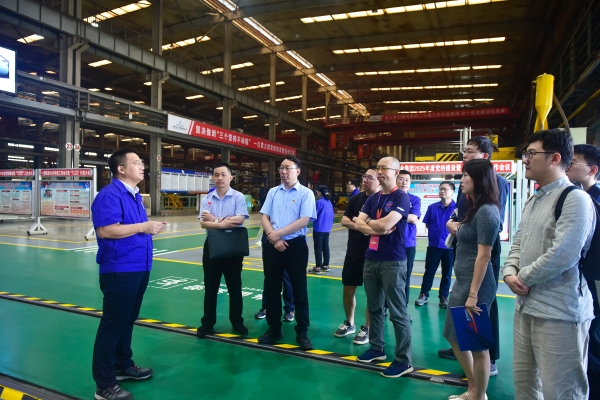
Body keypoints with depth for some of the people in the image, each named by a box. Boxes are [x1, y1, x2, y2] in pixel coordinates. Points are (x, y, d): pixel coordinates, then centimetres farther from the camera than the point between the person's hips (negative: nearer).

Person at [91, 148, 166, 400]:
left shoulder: (135, 195, 14)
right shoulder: (109, 194, -15)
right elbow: (105, 230, -26)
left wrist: (151, 228, 4)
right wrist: (143, 227, -21)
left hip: (139, 268, 9)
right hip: (119, 270, -9)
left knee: (127, 320, 20)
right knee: (113, 324, 0)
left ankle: (123, 366, 36)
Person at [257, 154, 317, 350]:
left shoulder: (306, 193, -5)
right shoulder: (273, 192, 9)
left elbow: (304, 221, -14)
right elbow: (265, 217, 4)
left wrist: (279, 233, -13)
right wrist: (273, 238, -12)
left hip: (295, 245, -4)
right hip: (272, 245, 4)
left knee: (299, 289, 5)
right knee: (271, 288, 11)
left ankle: (302, 332, 18)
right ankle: (274, 328, 27)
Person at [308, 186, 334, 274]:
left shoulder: (320, 202, -16)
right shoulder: (329, 202, 8)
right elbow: (332, 215, 13)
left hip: (319, 229, -8)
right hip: (327, 229, 8)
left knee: (318, 248, -2)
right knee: (325, 247, 14)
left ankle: (318, 268, 1)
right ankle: (326, 266, 21)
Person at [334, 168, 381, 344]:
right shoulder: (356, 198, 6)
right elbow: (344, 221, 0)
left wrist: (357, 222, -13)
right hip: (353, 252, 5)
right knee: (348, 289, 13)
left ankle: (367, 328, 23)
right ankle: (349, 323, 33)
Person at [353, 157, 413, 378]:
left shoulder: (401, 197, -9)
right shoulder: (372, 198, 12)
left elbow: (385, 224, -21)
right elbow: (358, 224, 3)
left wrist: (368, 222, -1)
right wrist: (378, 228, -14)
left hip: (393, 261, -7)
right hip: (371, 258, 7)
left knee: (397, 311, 1)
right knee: (374, 307, 16)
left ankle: (404, 360, 12)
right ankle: (376, 348, 31)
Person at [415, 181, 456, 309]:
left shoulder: (457, 207, -5)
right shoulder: (432, 207, 3)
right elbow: (427, 224, 9)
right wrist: (436, 232, -1)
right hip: (434, 244, 2)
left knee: (447, 273, 11)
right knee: (429, 271, 8)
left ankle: (444, 297, 23)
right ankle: (424, 294, 19)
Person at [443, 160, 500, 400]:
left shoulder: (486, 211, -16)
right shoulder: (475, 209, 14)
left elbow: (484, 256, -20)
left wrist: (473, 295, -20)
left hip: (475, 285, -10)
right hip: (461, 281, 10)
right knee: (456, 338, 19)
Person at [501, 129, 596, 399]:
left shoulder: (575, 199, -14)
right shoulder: (532, 201, 15)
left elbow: (562, 255, -22)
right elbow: (517, 245, 15)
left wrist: (523, 277, -11)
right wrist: (509, 274, -3)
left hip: (559, 312, -9)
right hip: (526, 305, 9)